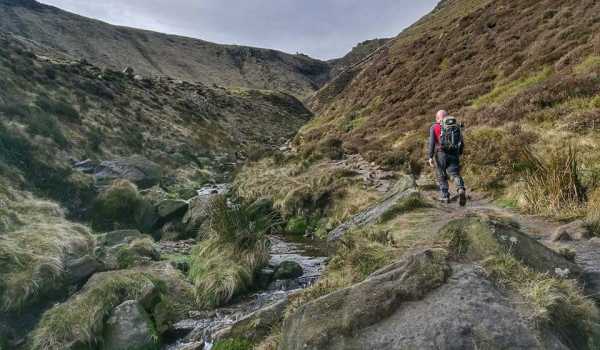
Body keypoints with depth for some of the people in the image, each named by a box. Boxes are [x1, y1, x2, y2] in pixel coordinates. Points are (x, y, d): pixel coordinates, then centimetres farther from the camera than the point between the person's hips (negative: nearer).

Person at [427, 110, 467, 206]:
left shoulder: (434, 127, 2)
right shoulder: (456, 126, 13)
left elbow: (432, 142, -8)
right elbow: (462, 142, 12)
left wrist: (430, 157, -10)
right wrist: (459, 154, 24)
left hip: (441, 154, -2)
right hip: (454, 154, 2)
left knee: (442, 176, 14)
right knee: (455, 174, -1)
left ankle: (445, 196, 17)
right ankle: (461, 189, -28)